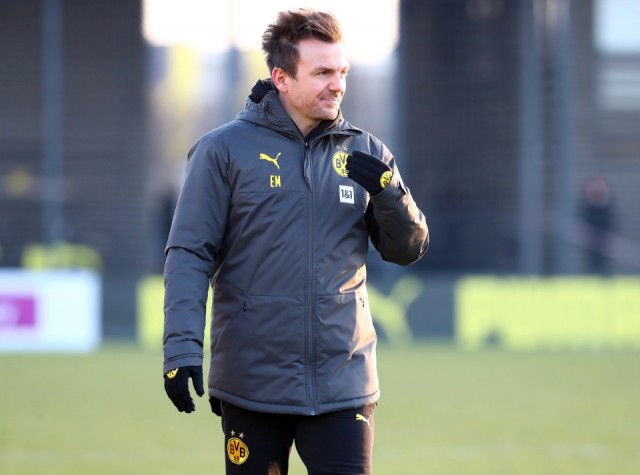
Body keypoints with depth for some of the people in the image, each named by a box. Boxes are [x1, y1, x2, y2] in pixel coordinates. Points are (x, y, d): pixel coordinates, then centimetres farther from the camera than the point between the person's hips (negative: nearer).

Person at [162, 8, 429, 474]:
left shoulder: (364, 152, 8)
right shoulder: (224, 150, -3)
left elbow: (407, 250, 10)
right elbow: (189, 254, -4)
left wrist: (389, 192, -10)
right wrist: (182, 348, -14)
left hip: (344, 380, 2)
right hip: (253, 381, -2)